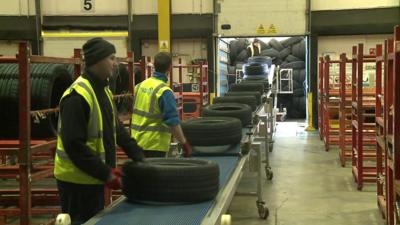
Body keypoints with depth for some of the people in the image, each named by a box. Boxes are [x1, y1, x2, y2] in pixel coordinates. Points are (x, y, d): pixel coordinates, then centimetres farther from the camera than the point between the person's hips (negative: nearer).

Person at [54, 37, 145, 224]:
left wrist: (139, 157, 7)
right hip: (77, 180, -9)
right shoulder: (77, 95, -22)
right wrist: (105, 173, -23)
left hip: (94, 178, 9)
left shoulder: (104, 90, 10)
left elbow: (117, 130, 15)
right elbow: (74, 146, -26)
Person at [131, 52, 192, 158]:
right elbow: (172, 122, -21)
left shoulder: (140, 85, 5)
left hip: (137, 141, 7)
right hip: (154, 144, -7)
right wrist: (184, 143, -16)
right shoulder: (164, 91, -18)